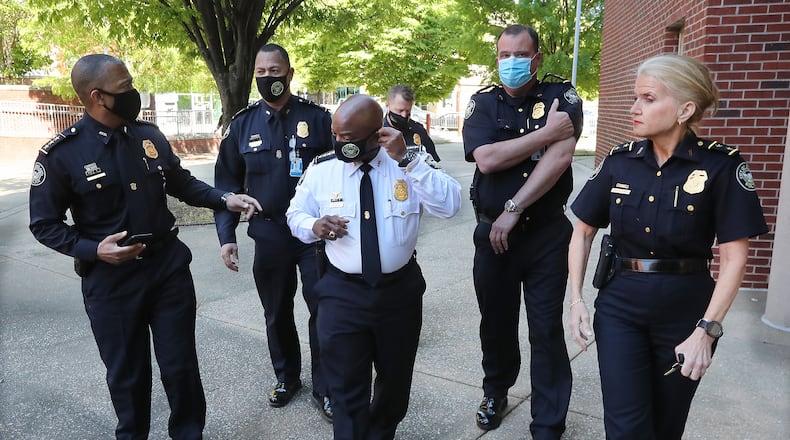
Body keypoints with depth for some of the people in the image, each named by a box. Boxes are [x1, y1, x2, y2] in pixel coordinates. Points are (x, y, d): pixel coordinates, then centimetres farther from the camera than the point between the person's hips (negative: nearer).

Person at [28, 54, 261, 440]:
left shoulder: (149, 136, 2)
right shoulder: (61, 154, -11)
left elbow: (182, 184, 13)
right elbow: (44, 223, -4)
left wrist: (225, 200, -1)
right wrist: (93, 250, -18)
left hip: (169, 268, 3)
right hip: (110, 280, -3)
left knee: (181, 366, 11)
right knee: (127, 374, 14)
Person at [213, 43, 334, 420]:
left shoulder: (317, 118, -2)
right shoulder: (243, 124, 3)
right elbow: (227, 184, 6)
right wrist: (226, 236, -1)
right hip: (268, 237, 2)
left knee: (324, 311, 2)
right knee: (277, 313, 15)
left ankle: (324, 389, 19)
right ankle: (286, 376, 37)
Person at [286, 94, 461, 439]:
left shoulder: (413, 162, -6)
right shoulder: (321, 168, -3)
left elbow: (450, 206, -20)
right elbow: (295, 215, 8)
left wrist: (405, 160, -26)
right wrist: (314, 226, -16)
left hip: (400, 291, 1)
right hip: (342, 293, -1)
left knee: (396, 380, 21)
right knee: (346, 388, 2)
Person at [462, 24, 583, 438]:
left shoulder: (561, 96, -1)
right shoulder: (483, 102, 2)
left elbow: (559, 158, -16)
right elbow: (487, 159, -15)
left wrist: (513, 210, -17)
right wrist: (546, 132, -17)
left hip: (547, 233, -1)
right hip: (493, 232, 2)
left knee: (547, 330, 4)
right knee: (496, 321, 16)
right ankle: (496, 392, 41)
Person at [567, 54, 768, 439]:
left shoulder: (720, 166, -11)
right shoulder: (620, 162, -2)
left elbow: (734, 256, -10)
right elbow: (583, 231, 5)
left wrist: (706, 331, -16)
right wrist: (576, 300, -2)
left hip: (686, 311, -1)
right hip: (620, 307, 2)